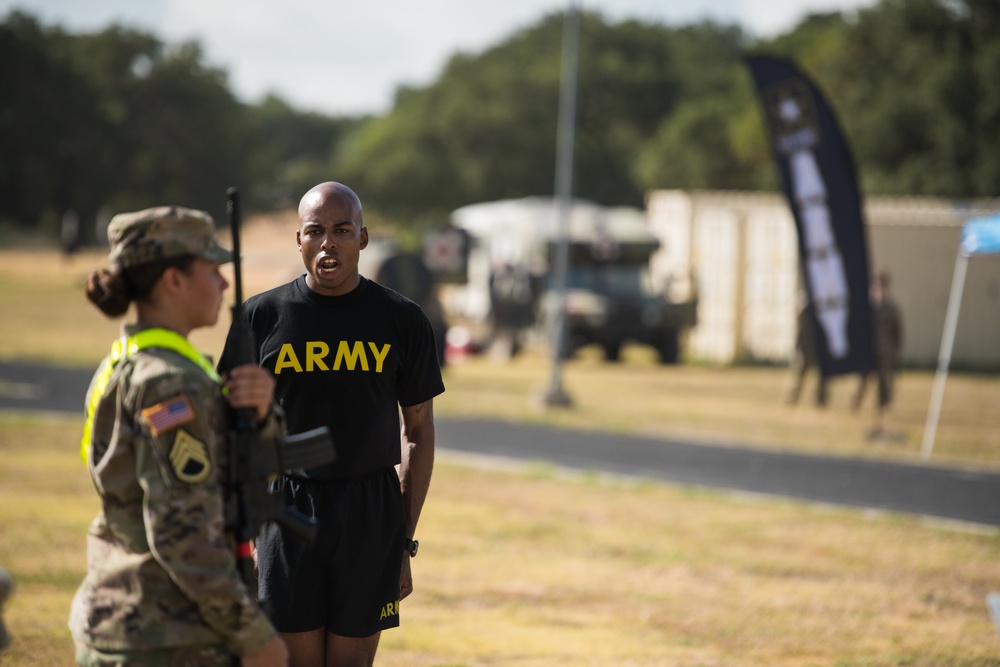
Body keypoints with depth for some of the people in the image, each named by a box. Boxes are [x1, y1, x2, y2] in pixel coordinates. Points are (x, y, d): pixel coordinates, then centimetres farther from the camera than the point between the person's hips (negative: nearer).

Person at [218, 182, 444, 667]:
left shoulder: (401, 320, 4)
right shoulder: (261, 317, 3)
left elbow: (418, 432, 9)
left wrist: (406, 542, 4)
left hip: (371, 514, 0)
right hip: (287, 511, 0)